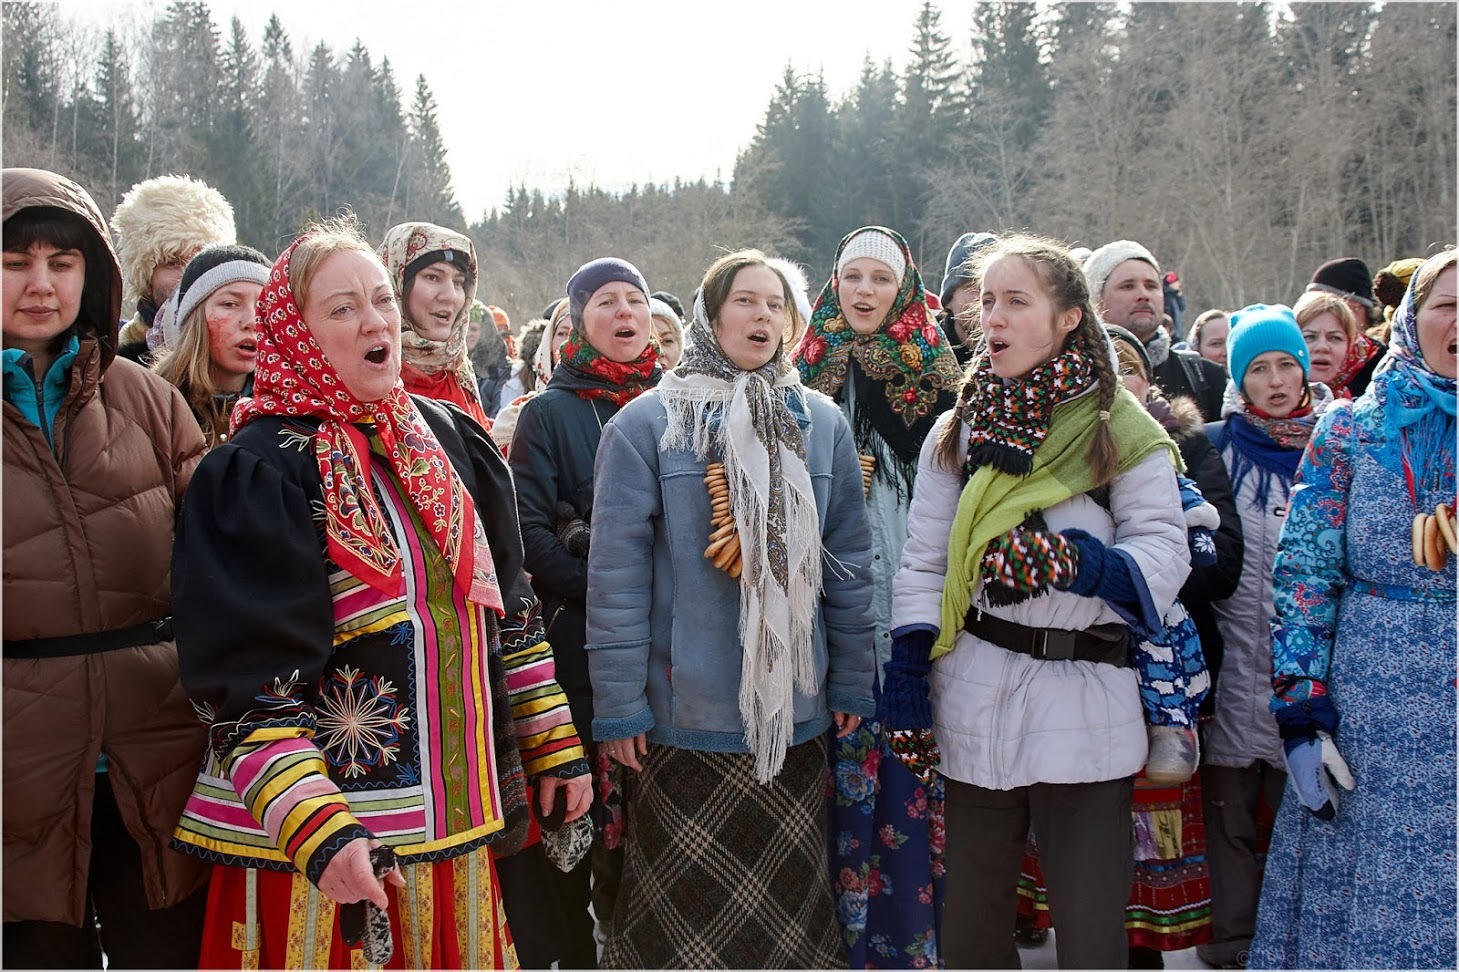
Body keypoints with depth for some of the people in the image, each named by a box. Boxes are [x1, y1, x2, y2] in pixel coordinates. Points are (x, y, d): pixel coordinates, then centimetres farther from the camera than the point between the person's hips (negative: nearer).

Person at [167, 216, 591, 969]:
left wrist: (554, 746, 10)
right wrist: (318, 831, -26)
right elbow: (246, 675, -17)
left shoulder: (451, 440, 8)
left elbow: (508, 606, 12)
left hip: (456, 817, 6)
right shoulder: (259, 473, -11)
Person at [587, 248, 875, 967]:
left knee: (790, 891, 12)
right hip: (685, 711, -3)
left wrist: (853, 683, 7)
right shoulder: (646, 425, -4)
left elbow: (849, 561, 8)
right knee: (688, 895, 6)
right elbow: (617, 571, -7)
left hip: (796, 711, 3)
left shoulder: (821, 422, 6)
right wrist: (618, 704, -10)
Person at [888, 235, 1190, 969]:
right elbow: (923, 561, 7)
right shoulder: (957, 430, 10)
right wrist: (907, 663, -4)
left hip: (1086, 707, -2)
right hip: (974, 703, 2)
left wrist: (1079, 561, -24)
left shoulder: (1123, 431, 2)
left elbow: (1164, 554, -5)